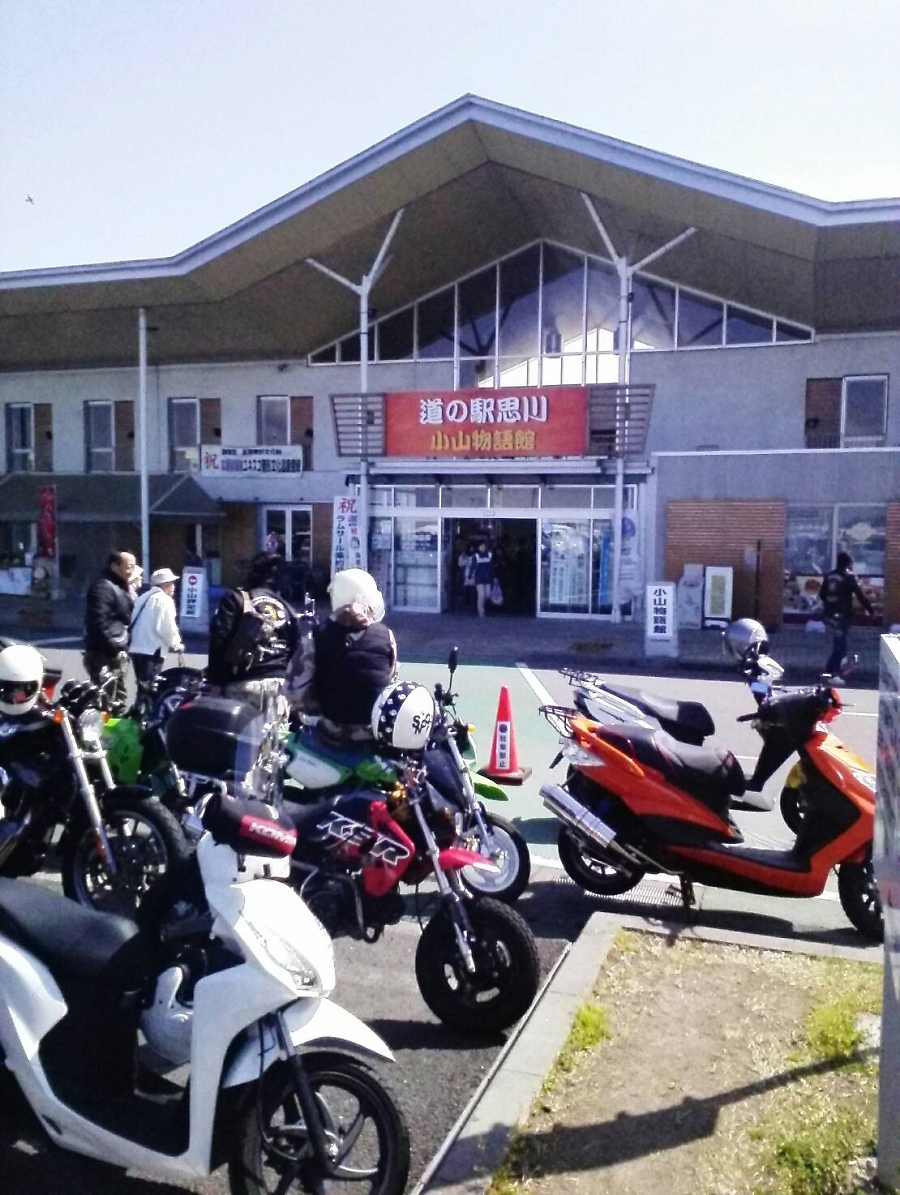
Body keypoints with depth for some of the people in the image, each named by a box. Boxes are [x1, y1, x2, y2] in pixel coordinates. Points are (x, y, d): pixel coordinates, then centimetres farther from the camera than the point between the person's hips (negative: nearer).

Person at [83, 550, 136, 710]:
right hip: (104, 653, -10)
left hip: (118, 652, 10)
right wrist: (112, 646, -21)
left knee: (118, 698, 18)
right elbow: (99, 621, -21)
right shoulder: (103, 587, -13)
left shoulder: (122, 588, 19)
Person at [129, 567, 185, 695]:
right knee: (148, 689, -8)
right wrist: (176, 644, 2)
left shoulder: (143, 598, 21)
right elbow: (167, 627, -13)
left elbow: (132, 622, 18)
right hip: (152, 650, -8)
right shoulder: (165, 600, -5)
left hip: (136, 648, 8)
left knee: (144, 686, 16)